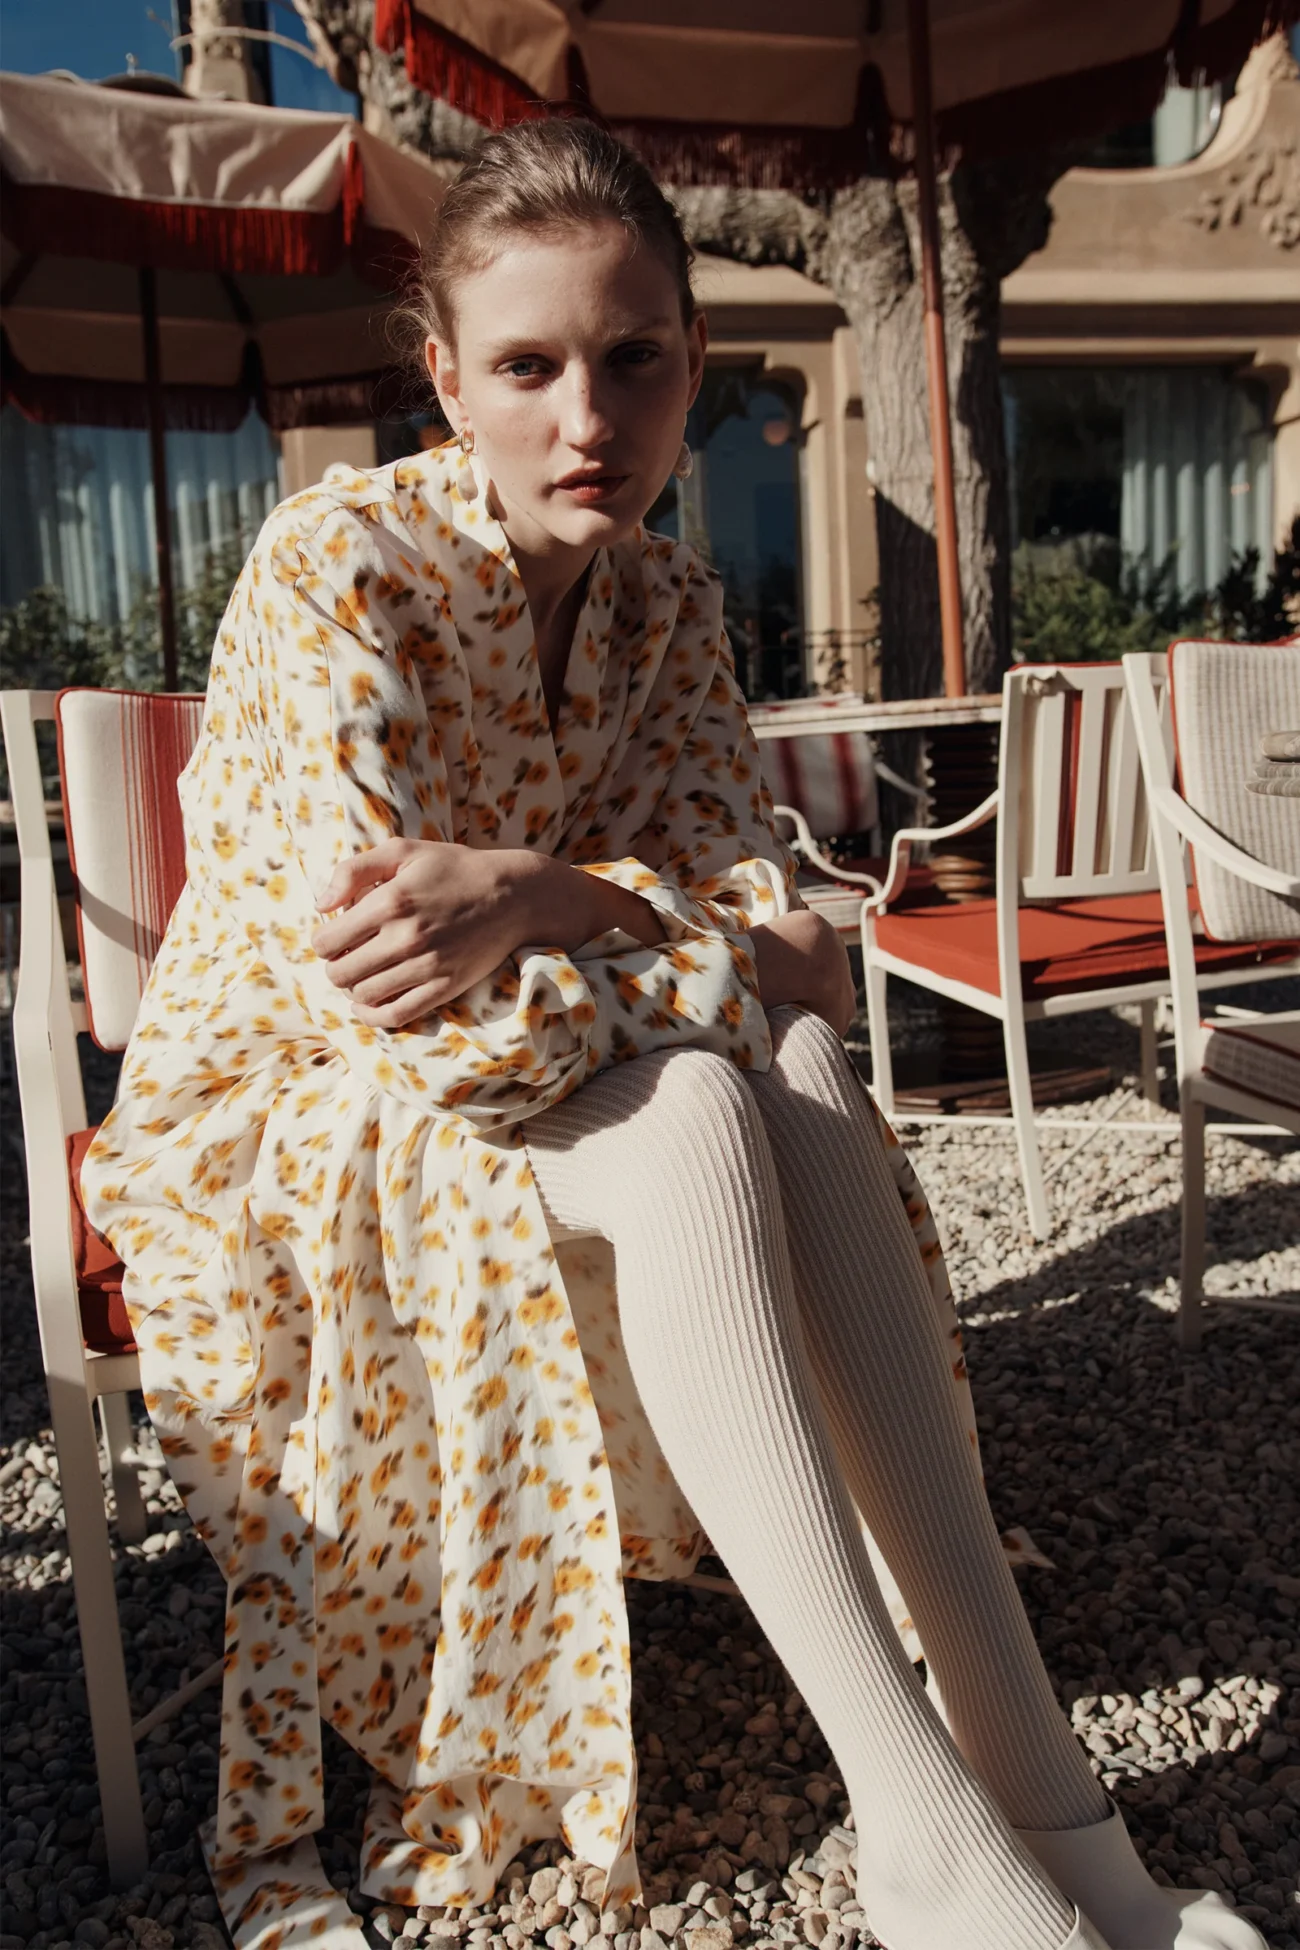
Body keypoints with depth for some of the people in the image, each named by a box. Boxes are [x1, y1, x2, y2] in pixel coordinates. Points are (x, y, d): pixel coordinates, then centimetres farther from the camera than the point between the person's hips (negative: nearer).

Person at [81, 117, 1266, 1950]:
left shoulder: (668, 602, 2)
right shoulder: (341, 563, -18)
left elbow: (743, 890, -9)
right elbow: (381, 991, -28)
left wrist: (526, 892, -29)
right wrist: (747, 961, -24)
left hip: (517, 1098, 5)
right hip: (283, 1122, -5)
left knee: (799, 1072, -24)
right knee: (695, 1110, -32)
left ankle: (1025, 1761, -23)